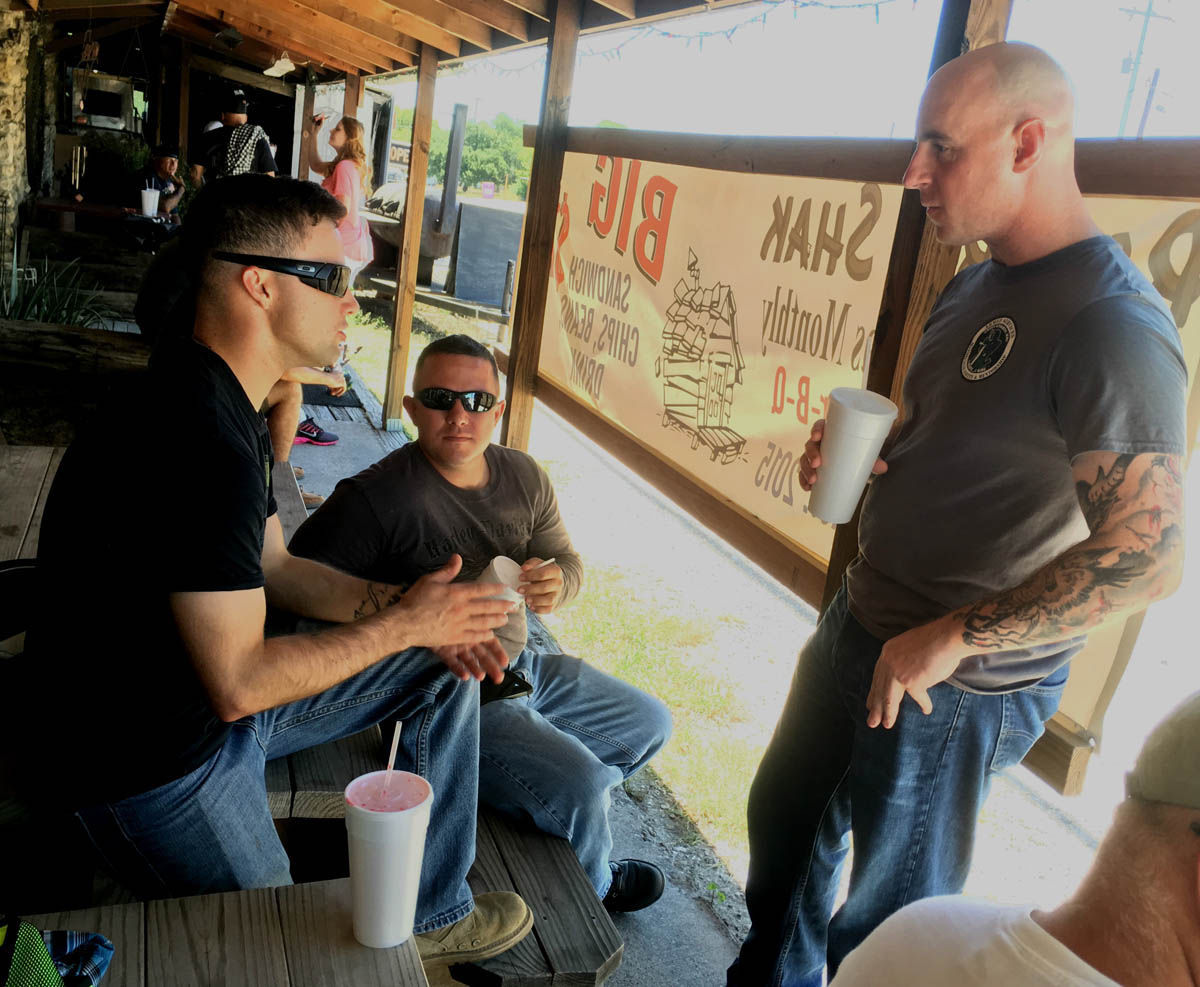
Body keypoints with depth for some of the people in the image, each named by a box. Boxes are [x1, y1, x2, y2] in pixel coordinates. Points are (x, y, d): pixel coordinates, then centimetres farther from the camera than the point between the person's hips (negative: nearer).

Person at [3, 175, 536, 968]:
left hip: (223, 695, 10)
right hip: (140, 758, -9)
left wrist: (396, 604, -5)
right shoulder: (199, 440, -31)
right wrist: (401, 624, -17)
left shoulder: (226, 406, 3)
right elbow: (237, 682, -29)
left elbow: (272, 567, 11)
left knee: (444, 673, 8)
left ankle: (433, 915, 18)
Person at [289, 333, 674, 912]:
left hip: (519, 667, 9)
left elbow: (566, 560, 9)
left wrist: (555, 581, -17)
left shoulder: (523, 476, 1)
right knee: (578, 783, -21)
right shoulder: (378, 496, -22)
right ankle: (591, 892, 13)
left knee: (649, 724, 16)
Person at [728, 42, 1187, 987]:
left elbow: (1148, 556, -27)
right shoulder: (979, 283, 7)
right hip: (861, 624, 9)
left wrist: (947, 641, -22)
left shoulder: (1113, 326, -24)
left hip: (959, 689, -9)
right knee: (785, 821, 25)